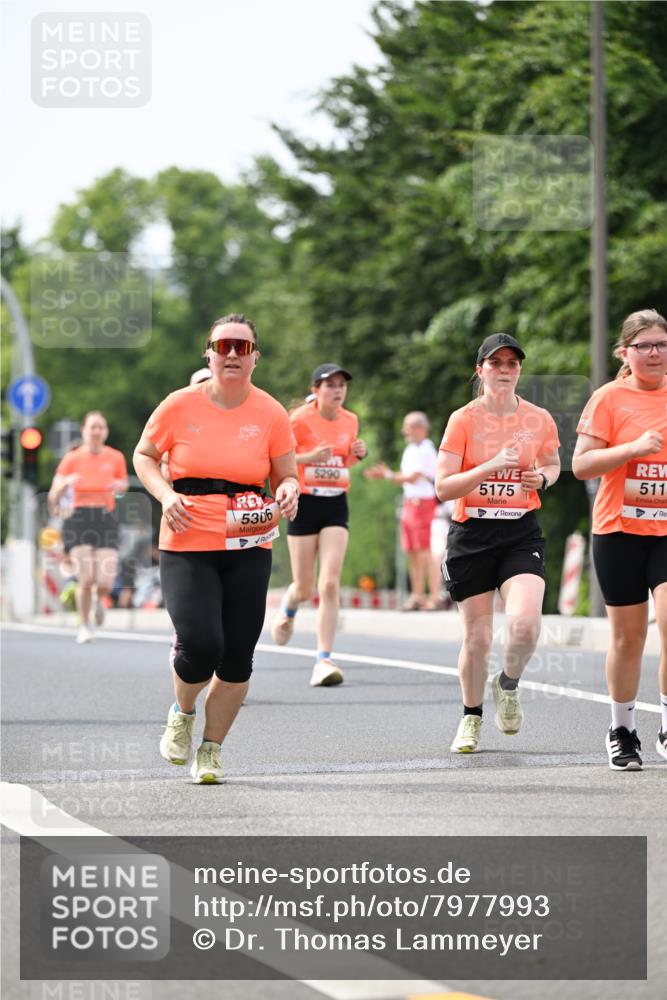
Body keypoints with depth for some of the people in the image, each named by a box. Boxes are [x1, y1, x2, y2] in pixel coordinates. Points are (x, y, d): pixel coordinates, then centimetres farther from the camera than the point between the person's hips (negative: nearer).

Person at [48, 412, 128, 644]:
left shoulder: (115, 458, 6)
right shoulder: (71, 459, 2)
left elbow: (123, 484, 20)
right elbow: (53, 499, 1)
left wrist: (120, 486, -4)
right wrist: (65, 484, -21)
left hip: (106, 519, 1)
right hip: (79, 519, -1)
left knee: (105, 582, -10)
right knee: (85, 579, -13)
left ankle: (99, 600, 28)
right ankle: (84, 626, 9)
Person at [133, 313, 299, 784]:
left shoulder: (271, 414, 1)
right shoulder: (180, 406, -3)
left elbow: (286, 476, 10)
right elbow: (144, 454, 10)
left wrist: (288, 492, -14)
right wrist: (166, 494, -8)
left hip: (249, 548, 2)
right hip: (187, 547, -2)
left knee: (237, 657, -1)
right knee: (200, 646, -16)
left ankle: (212, 748, 20)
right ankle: (182, 713, 18)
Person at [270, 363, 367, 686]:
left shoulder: (350, 421, 6)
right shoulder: (300, 420, -9)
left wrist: (358, 453, 1)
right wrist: (309, 457, -22)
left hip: (336, 505, 3)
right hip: (305, 504, -3)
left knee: (330, 584, -11)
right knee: (304, 587, 6)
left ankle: (323, 661, -12)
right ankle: (287, 612, 45)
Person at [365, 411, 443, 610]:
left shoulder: (426, 450, -12)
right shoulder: (410, 449, 16)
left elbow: (413, 478, -16)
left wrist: (388, 475, -8)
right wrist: (384, 473, 5)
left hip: (422, 502, -9)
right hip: (409, 502, 9)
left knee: (424, 553, -10)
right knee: (412, 553, 9)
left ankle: (435, 597, -9)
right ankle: (417, 596, 14)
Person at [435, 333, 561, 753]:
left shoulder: (539, 419, 3)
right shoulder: (463, 419, -4)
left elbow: (553, 465, 21)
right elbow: (443, 486, -9)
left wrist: (542, 477, -2)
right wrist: (492, 466, -21)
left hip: (521, 533, 1)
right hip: (471, 535, -1)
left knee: (525, 622, -21)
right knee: (477, 637, 2)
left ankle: (509, 684, 12)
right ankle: (471, 718, 26)